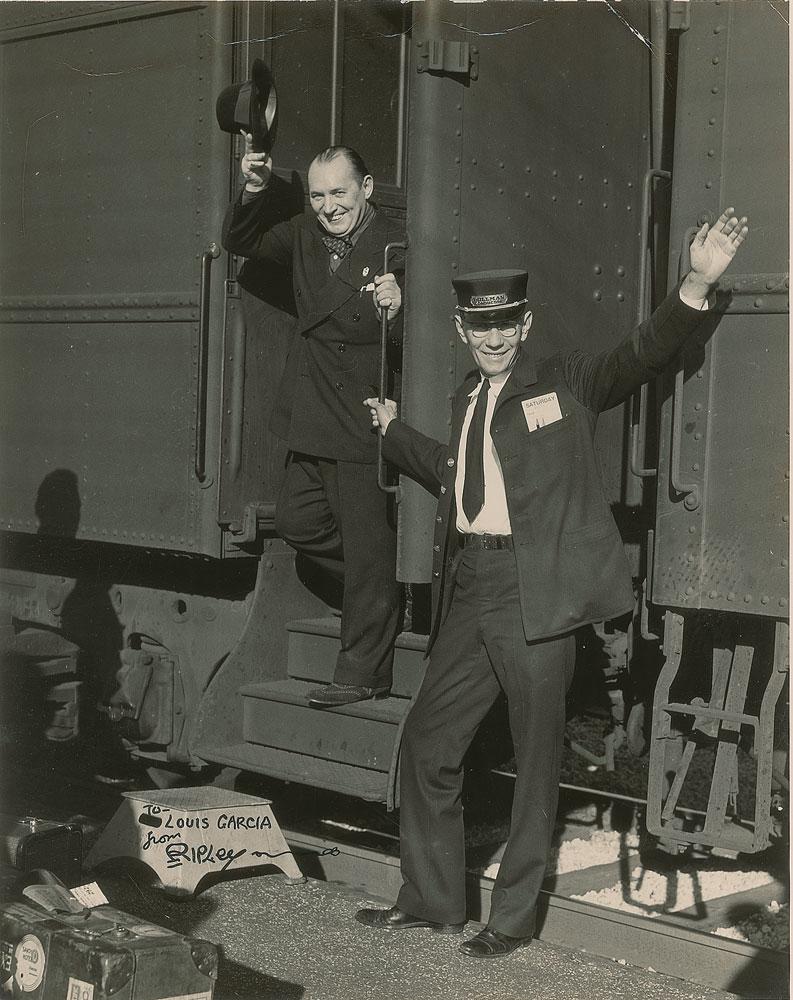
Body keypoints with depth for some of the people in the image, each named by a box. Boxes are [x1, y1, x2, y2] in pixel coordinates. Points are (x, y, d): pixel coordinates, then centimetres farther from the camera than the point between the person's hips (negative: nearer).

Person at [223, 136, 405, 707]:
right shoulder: (305, 237, 4)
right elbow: (241, 242, 19)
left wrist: (397, 307, -45)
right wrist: (255, 192, 1)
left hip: (364, 427, -8)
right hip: (314, 425, 8)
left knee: (367, 548, 1)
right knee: (297, 520, 20)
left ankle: (363, 674, 12)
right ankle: (384, 594, 37)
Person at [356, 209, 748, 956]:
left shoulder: (564, 383, 0)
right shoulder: (467, 399, 17)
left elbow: (640, 356, -14)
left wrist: (696, 284, -28)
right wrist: (391, 430, 35)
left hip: (535, 592, -6)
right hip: (469, 590, 7)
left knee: (535, 758, 3)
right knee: (428, 743, 11)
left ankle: (515, 916, 16)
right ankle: (431, 900, 25)